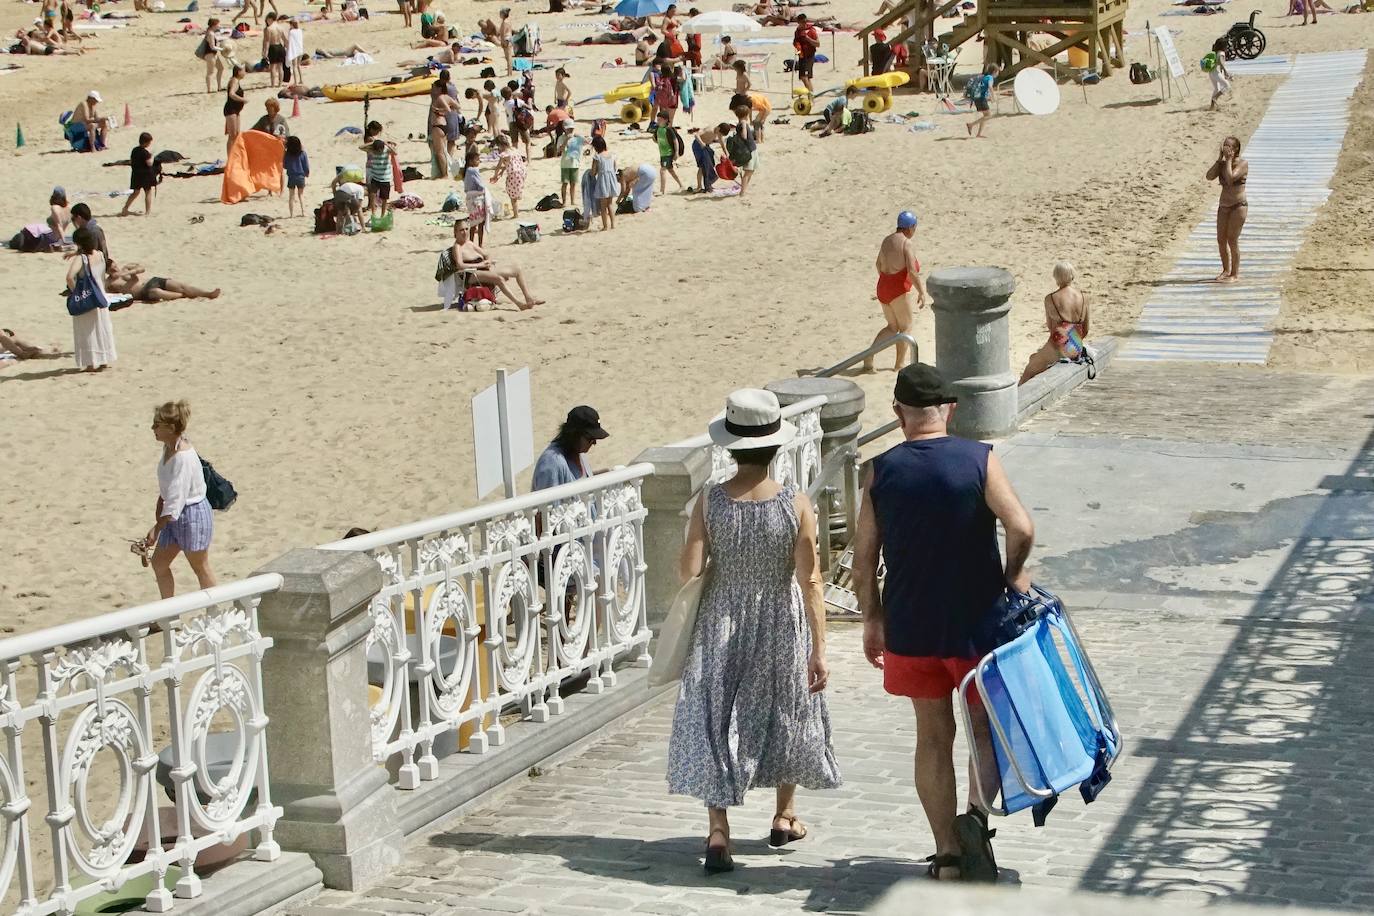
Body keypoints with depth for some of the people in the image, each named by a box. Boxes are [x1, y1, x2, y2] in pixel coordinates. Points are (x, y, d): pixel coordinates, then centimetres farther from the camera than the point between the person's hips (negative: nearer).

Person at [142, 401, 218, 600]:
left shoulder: (183, 457, -28)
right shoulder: (169, 447, 0)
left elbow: (176, 499, -30)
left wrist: (157, 529, -31)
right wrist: (160, 503, 15)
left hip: (193, 514, -9)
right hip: (176, 516, 9)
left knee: (200, 568, 6)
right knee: (159, 562, 14)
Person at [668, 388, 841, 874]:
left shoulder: (710, 501, -13)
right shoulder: (796, 504, -15)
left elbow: (688, 569, -12)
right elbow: (810, 581, -14)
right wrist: (818, 650, -9)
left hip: (721, 625, 0)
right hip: (780, 628, 0)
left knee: (715, 723, 7)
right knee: (788, 712, 21)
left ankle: (718, 831, -3)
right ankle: (785, 816, 35)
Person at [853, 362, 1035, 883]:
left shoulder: (882, 471, -3)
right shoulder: (979, 460, -9)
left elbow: (863, 562, -2)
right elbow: (1021, 528, -20)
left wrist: (872, 620, 12)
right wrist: (1014, 575, 0)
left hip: (909, 626, 2)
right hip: (975, 623, -2)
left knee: (933, 736, 13)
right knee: (986, 727, 13)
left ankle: (947, 855, 15)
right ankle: (976, 815, -12)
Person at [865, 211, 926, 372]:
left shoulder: (887, 240, 10)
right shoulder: (907, 244, -15)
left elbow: (878, 264, 21)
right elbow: (912, 272, -21)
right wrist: (921, 292, -13)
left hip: (883, 288, 8)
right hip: (898, 291, -8)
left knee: (892, 327, 18)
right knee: (906, 327, 11)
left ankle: (869, 356, 4)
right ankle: (900, 364, 17)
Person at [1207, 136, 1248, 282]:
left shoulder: (1242, 164, -12)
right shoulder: (1222, 164, 8)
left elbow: (1230, 178, -26)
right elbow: (1209, 176, -6)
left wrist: (1229, 160, -18)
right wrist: (1220, 159, -7)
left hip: (1238, 206, -7)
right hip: (1223, 206, 7)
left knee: (1232, 240, -9)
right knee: (1221, 240, 8)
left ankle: (1235, 274, 0)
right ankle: (1226, 270, 24)